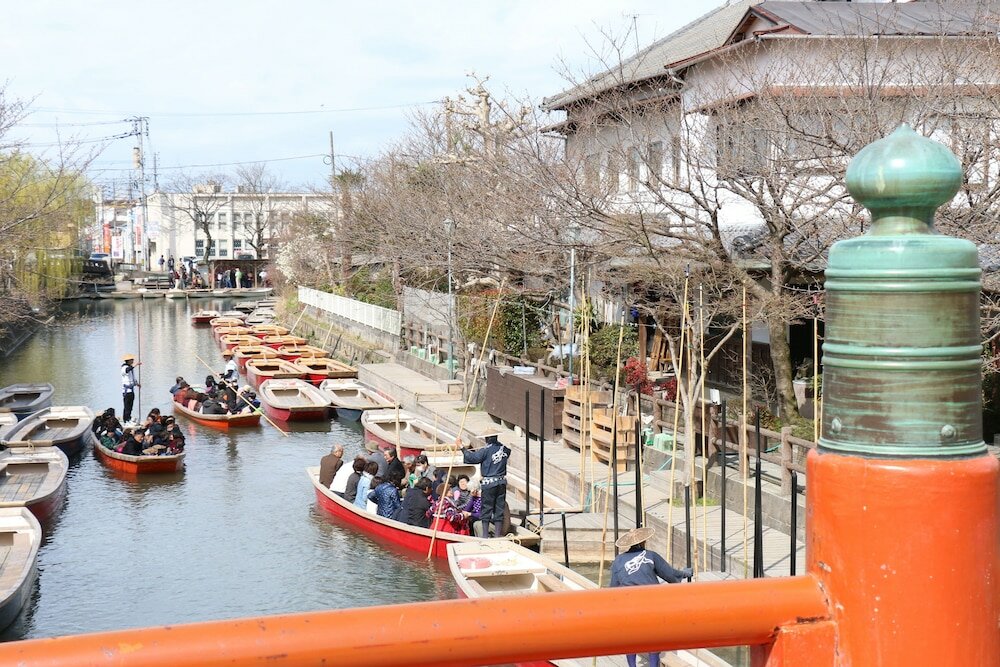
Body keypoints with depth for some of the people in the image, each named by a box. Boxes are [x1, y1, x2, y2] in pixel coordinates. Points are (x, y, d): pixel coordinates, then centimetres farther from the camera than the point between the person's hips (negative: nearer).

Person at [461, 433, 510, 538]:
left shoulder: (485, 450, -13)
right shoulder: (504, 449, 2)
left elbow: (472, 457, -14)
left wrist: (462, 447, -5)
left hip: (488, 483, -4)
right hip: (502, 482, 4)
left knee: (486, 508, 4)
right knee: (499, 508, 10)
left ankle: (485, 535, 6)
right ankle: (497, 534, 13)